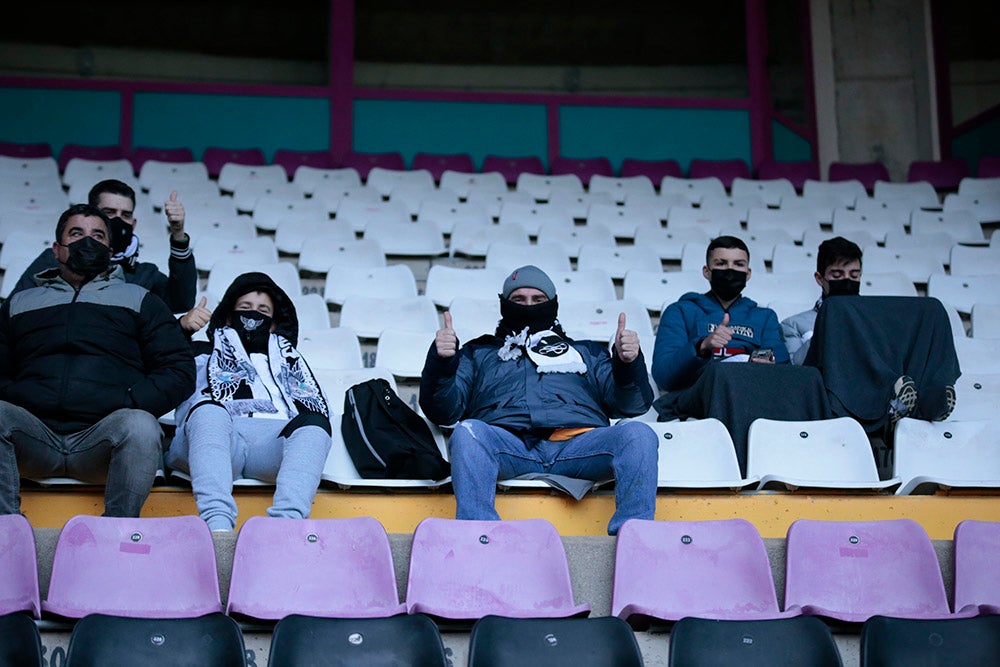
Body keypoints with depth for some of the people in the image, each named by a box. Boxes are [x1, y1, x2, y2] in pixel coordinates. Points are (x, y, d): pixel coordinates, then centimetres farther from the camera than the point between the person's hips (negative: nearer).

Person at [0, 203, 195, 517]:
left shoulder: (140, 300, 22)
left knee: (140, 426, -34)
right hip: (35, 439, 2)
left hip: (101, 438, -1)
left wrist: (128, 405, -6)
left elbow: (179, 370, 11)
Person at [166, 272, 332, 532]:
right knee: (209, 411, -39)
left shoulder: (289, 357, 43)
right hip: (218, 431, -1)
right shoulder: (204, 352, 40)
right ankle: (218, 526, -60)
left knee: (314, 425, -35)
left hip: (275, 437, 1)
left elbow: (317, 406, 27)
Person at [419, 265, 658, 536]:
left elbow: (632, 404, 24)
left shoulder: (586, 351, 37)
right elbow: (442, 411, 20)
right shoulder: (479, 353, 34)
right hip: (508, 444, -1)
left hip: (576, 442, 1)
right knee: (468, 432, -35)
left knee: (638, 434, -28)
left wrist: (629, 363, 2)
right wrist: (441, 362, 1)